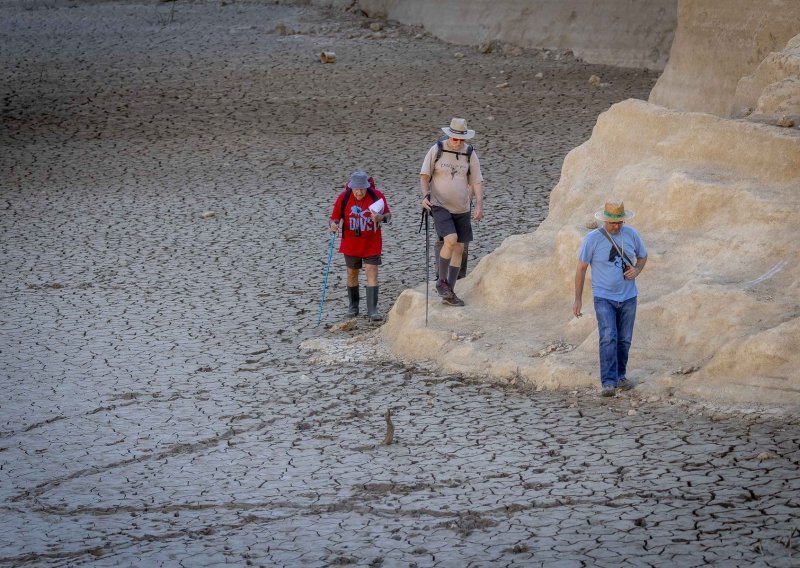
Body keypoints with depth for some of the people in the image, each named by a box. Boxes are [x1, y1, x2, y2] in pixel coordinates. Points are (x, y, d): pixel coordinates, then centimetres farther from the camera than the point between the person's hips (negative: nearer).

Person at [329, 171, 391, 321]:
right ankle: (353, 306, 30)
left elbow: (388, 215, -2)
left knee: (372, 273, -9)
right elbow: (335, 217, -2)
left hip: (371, 244, -2)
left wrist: (381, 218, -25)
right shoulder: (344, 197, -9)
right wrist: (333, 224, -25)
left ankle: (372, 310, -7)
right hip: (351, 245, 2)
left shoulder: (377, 195, -12)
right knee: (352, 274, 13)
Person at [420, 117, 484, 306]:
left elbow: (477, 182, 3)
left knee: (459, 249, 5)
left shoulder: (470, 154, 1)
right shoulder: (436, 150, -6)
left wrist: (479, 205, -11)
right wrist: (425, 196, -20)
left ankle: (449, 293, 13)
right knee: (451, 240, -24)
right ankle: (442, 281, -6)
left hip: (462, 209, 4)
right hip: (440, 206, -4)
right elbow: (424, 176, -2)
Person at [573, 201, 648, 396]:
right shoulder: (592, 239, -11)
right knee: (608, 338, -16)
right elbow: (581, 268, -4)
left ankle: (620, 375, 28)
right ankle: (609, 382, -20)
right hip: (604, 297, -4)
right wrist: (578, 299, -5)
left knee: (624, 340, 10)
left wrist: (637, 270, -8)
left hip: (628, 297, 4)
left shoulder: (632, 234, -1)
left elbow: (643, 256, 16)